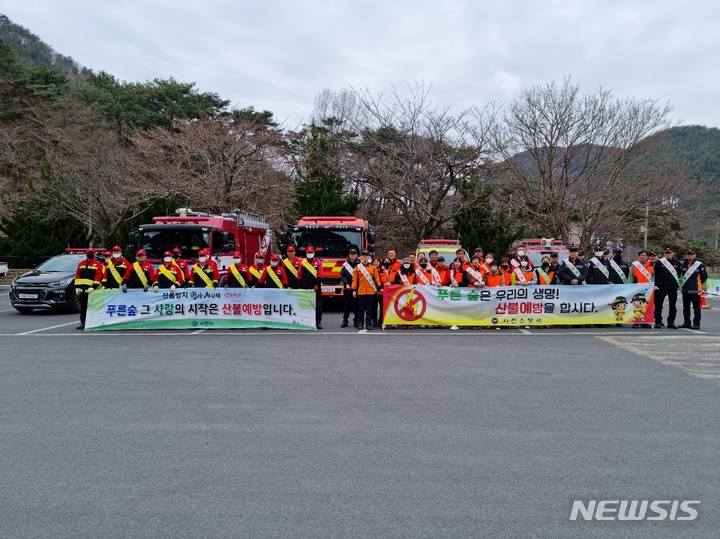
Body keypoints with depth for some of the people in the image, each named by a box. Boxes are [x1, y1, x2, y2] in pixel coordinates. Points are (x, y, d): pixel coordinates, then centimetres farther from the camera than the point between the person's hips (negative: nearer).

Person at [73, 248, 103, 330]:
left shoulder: (98, 264, 0)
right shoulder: (81, 264, 15)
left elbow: (98, 277, -9)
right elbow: (77, 276, 13)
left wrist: (93, 287, -18)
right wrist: (77, 287, 6)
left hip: (91, 290, -5)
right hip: (82, 289, 5)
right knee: (82, 307, 10)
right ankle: (82, 322, 17)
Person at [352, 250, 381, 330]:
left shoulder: (373, 267, 5)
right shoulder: (357, 267, 5)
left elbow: (377, 278, 6)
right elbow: (355, 279, 4)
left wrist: (379, 288, 2)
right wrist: (354, 290, 0)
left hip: (370, 291, 0)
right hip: (361, 291, 0)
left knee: (369, 308, 4)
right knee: (361, 308, 5)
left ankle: (369, 323, 10)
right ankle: (361, 323, 12)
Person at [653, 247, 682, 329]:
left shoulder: (677, 263, 6)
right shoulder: (659, 262, 0)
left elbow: (679, 274, 19)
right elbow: (655, 274, 3)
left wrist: (677, 282, 12)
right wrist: (655, 285, -1)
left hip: (673, 288, 2)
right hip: (661, 287, -2)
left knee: (673, 306, 6)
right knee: (658, 305, 0)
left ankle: (671, 322, 13)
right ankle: (658, 322, 8)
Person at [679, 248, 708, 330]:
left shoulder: (700, 265, -6)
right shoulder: (683, 264, 7)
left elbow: (704, 277, -2)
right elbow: (678, 274, 19)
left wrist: (698, 284, 5)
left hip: (695, 290, -5)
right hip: (685, 290, 5)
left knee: (696, 308, 0)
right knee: (686, 308, 12)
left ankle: (696, 324, 4)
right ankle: (686, 322, 21)